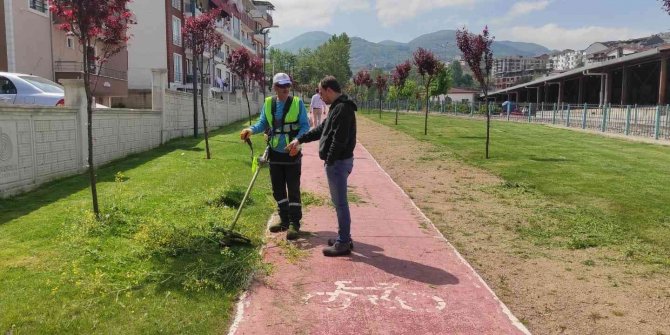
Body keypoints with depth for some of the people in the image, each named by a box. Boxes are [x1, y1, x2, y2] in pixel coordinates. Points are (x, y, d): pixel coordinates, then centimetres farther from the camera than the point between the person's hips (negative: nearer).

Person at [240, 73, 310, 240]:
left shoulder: (297, 103, -5)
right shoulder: (268, 103, 4)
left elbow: (305, 126, -7)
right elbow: (262, 123, 7)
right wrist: (251, 129, -14)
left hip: (292, 153, -4)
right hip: (275, 152, 4)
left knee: (293, 190, -1)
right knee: (277, 189, 12)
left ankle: (294, 223, 7)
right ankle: (284, 220, 26)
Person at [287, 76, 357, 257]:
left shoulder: (342, 109, -18)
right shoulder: (337, 107, 16)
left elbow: (339, 139, -24)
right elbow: (321, 129, 24)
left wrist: (330, 160, -19)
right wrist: (300, 139, 25)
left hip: (338, 162, -10)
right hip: (337, 161, 10)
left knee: (340, 202, -4)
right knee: (339, 201, 16)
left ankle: (343, 243, 4)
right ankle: (344, 238, 26)